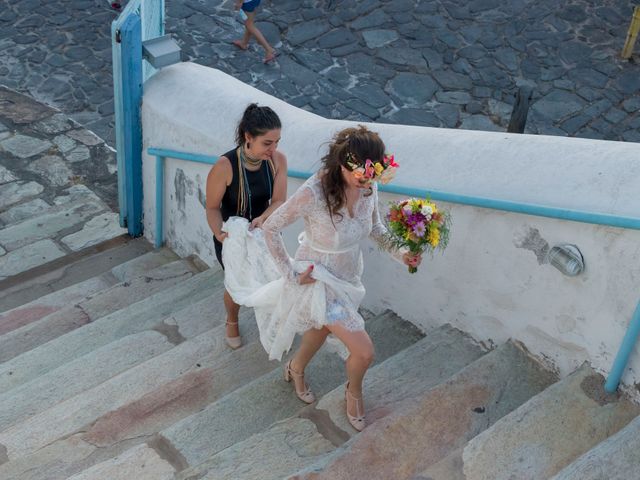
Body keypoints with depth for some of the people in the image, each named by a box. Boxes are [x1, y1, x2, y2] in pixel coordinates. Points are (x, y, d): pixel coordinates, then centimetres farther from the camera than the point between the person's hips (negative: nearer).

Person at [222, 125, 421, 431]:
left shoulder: (368, 187, -16)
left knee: (322, 328, 31)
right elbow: (270, 228, -23)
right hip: (320, 280, -6)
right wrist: (290, 274, -19)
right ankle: (354, 392, 31)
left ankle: (296, 368, 63)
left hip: (348, 277, 6)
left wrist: (399, 253, -14)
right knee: (364, 351, -4)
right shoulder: (314, 193, -35)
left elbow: (375, 228, 3)